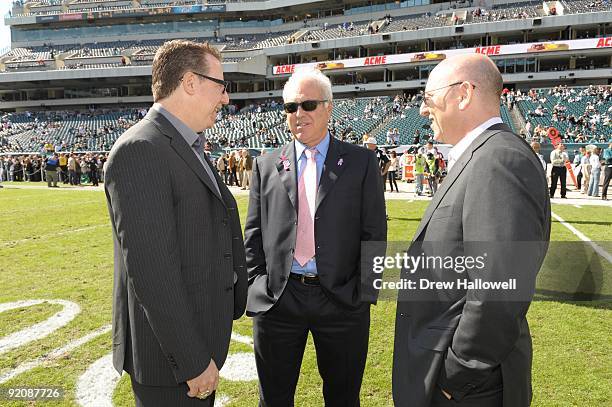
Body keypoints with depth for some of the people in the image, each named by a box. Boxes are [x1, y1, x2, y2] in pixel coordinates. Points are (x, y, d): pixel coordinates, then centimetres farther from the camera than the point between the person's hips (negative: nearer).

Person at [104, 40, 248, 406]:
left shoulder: (189, 148, 11)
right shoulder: (140, 150, -21)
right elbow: (150, 268, -25)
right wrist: (192, 361, -21)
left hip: (201, 337, 9)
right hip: (171, 355, -9)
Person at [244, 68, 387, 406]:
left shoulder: (361, 162, 1)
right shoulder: (265, 166, 6)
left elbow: (374, 232, 0)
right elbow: (254, 235, 7)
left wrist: (366, 294, -5)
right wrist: (257, 288, 1)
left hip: (343, 300, -1)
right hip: (276, 300, 2)